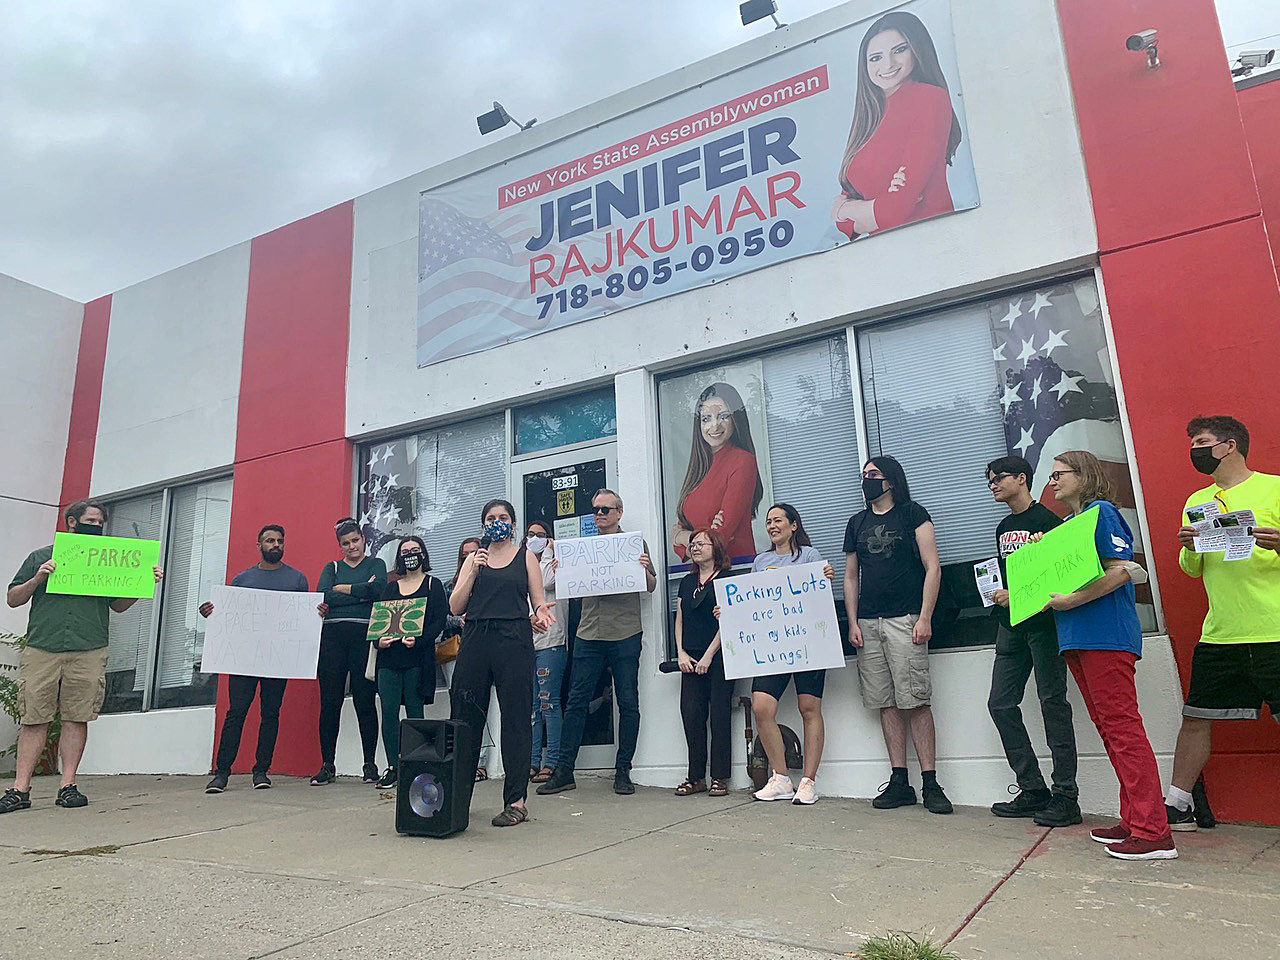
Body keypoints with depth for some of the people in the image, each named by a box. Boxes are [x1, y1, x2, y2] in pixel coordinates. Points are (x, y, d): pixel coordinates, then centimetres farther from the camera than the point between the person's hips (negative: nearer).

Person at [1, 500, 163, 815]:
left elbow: (119, 605, 18)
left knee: (77, 719, 1)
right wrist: (37, 579, -5)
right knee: (33, 720, 1)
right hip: (41, 650, 0)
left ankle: (68, 786, 6)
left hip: (89, 652, 1)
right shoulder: (40, 557, 14)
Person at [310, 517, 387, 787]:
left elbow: (378, 589, -11)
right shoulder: (332, 568, 17)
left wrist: (342, 588, -2)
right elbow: (322, 597, -2)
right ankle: (327, 765, 11)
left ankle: (370, 764, 7)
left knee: (365, 701, -1)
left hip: (364, 636, -2)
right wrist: (362, 592, -8)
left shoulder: (376, 564, 11)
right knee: (329, 702, 2)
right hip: (332, 637, 2)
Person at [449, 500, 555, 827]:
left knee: (515, 719, -3)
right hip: (475, 639, 3)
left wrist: (540, 613, -15)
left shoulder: (526, 557, 12)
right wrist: (474, 572, -5)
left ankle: (516, 801, 2)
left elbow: (539, 602, 9)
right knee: (465, 718, 4)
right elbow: (455, 607, 7)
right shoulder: (474, 559, 16)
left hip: (514, 640, -2)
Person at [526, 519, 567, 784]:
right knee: (530, 705, 6)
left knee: (548, 701, -7)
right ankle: (533, 762, 10)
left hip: (550, 641, -6)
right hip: (525, 643, 6)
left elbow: (548, 583, -16)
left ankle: (552, 763, -3)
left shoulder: (554, 565, 5)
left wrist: (548, 551, -4)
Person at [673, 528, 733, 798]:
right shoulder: (687, 581, 16)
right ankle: (696, 777, 9)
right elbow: (679, 619, 16)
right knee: (691, 713, 0)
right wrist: (681, 653, 4)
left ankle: (720, 778, 5)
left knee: (719, 715, -2)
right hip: (690, 660, 5)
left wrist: (708, 656, -11)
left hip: (718, 658, -5)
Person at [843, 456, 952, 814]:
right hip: (867, 623, 5)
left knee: (915, 701, -8)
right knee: (886, 703, 5)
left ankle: (930, 783, -2)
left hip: (904, 620, -4)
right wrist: (852, 623, 8)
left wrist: (924, 618, -10)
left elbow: (933, 567, -2)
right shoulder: (857, 523, 17)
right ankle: (899, 782, 10)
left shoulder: (913, 514, 4)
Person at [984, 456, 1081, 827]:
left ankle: (1065, 796, 4)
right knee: (1001, 704, 6)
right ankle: (1033, 790, 14)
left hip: (1042, 623, -8)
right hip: (1011, 626, 8)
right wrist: (998, 595, 5)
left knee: (1052, 704, -3)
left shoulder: (1046, 520, -7)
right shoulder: (1004, 528, 18)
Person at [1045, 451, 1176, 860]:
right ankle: (1133, 821, 19)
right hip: (1076, 639, 10)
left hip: (1106, 635, -10)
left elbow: (1120, 571, -16)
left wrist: (1070, 601, -20)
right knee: (1109, 730, 11)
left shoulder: (1101, 513, -6)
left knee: (1123, 728, -9)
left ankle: (1153, 832, -4)